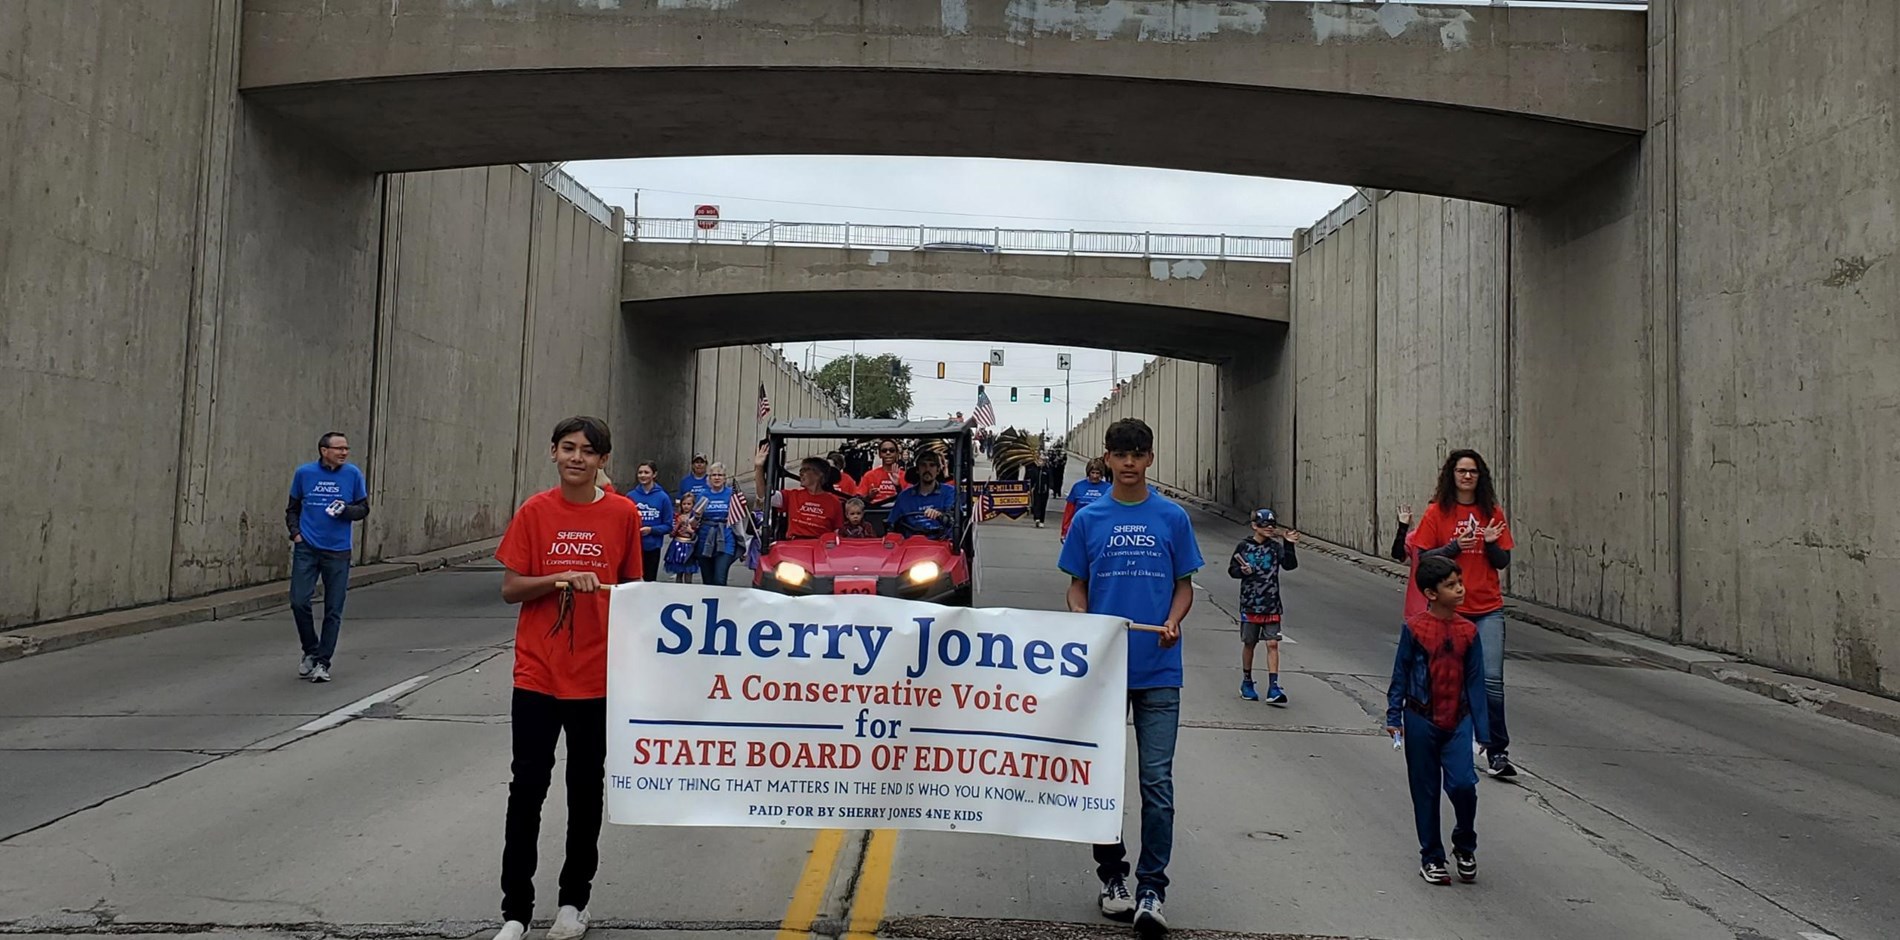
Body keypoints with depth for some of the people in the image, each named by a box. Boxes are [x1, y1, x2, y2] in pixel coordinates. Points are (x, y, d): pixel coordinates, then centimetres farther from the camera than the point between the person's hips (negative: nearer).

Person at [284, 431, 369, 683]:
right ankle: (310, 651, 20)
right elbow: (292, 508, 13)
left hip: (338, 551, 0)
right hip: (306, 549, 1)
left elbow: (364, 509, 4)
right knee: (299, 602, -4)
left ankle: (322, 662, 14)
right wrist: (295, 532, -2)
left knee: (333, 610, 2)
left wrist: (345, 509, -15)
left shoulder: (353, 474, -1)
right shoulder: (304, 473, 2)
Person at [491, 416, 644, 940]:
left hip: (598, 678, 0)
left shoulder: (623, 514, -1)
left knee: (586, 792, 11)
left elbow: (631, 590, 6)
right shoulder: (534, 512, -1)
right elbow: (509, 589, -1)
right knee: (526, 792, 4)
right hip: (537, 675, 0)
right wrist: (557, 579, -19)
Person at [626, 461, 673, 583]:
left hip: (653, 546, 0)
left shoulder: (663, 497, -5)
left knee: (650, 580, 12)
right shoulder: (631, 496, -1)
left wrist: (651, 530, -16)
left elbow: (668, 526, -2)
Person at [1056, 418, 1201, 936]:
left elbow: (1184, 585, 8)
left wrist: (1174, 621, -11)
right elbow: (1077, 586, 9)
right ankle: (1111, 875, 26)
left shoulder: (1172, 517, 3)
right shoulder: (1088, 519, 5)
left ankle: (1151, 889, 4)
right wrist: (1081, 619, -11)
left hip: (1159, 670, -1)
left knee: (1157, 781, -3)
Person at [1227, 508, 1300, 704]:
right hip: (1250, 604, 0)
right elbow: (1232, 570, 5)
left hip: (1272, 605, 0)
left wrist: (1289, 546, -23)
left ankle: (1273, 688, -7)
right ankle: (1246, 683, 26)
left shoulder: (1276, 547, 3)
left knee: (1272, 644, -6)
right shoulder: (1244, 546, 1)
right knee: (1249, 643, 10)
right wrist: (1243, 571, -15)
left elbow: (1290, 565, -10)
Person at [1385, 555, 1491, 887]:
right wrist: (1394, 717, -4)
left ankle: (1464, 845, 16)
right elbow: (1400, 674, -2)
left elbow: (1475, 681, 5)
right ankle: (1431, 857, 22)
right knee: (1425, 791, 7)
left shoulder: (1468, 631, 1)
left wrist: (1482, 730, 5)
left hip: (1457, 721, 2)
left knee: (1463, 783, -12)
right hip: (1421, 721, -2)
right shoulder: (1414, 629, -8)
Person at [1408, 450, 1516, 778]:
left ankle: (1497, 751, -2)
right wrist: (1454, 547, -16)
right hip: (1448, 609, -1)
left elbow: (1503, 562, 7)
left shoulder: (1492, 513, 6)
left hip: (1488, 609, 1)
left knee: (1491, 680, -9)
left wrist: (1491, 543, -12)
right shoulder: (1436, 512, 0)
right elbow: (1423, 557, -2)